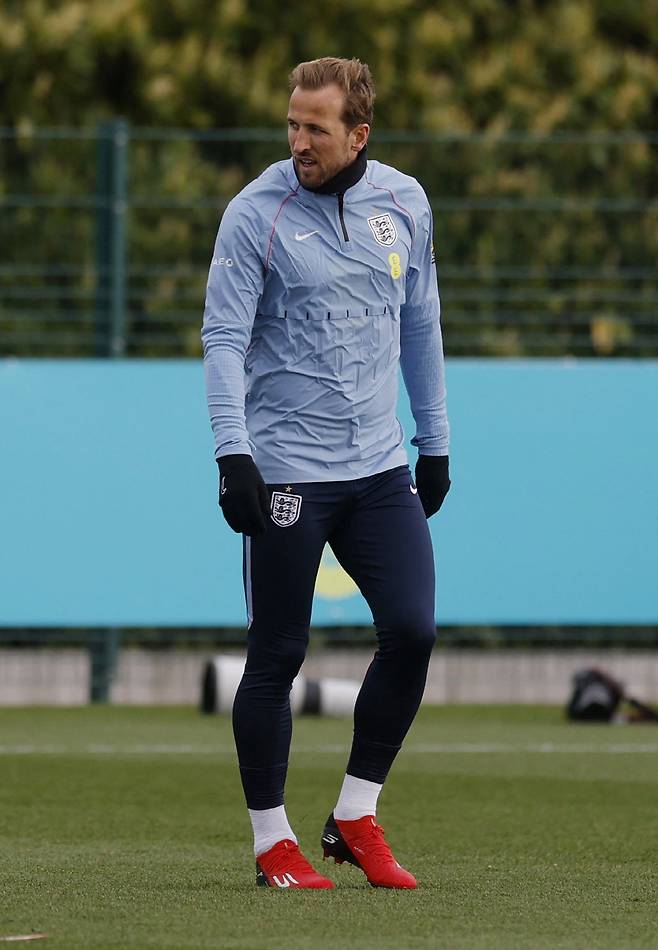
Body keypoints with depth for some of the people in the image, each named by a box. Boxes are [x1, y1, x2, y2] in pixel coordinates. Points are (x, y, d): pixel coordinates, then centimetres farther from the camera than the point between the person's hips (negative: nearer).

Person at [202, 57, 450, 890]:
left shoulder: (404, 204, 7)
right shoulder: (257, 213, -8)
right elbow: (224, 336, -10)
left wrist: (434, 441, 18)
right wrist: (232, 451, -20)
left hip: (378, 465, 4)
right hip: (286, 469, -4)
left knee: (412, 631, -5)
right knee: (277, 657, -1)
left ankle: (355, 818, 9)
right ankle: (272, 843, 10)